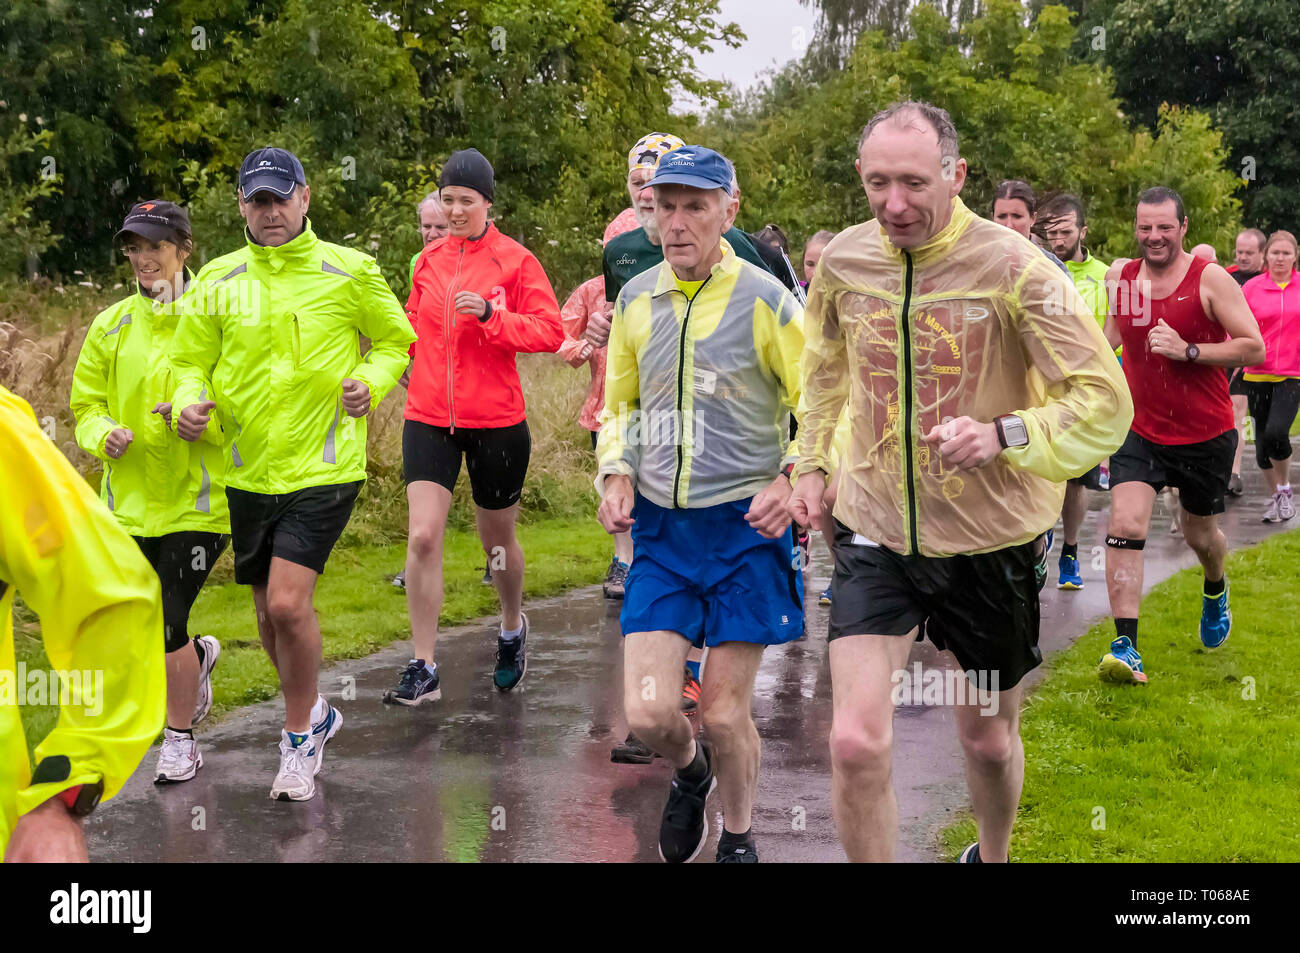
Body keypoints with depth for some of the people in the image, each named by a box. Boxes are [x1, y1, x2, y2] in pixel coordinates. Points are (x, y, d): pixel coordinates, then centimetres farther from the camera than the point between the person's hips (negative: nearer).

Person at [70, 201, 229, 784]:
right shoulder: (110, 327, 8)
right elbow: (86, 402, 13)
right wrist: (104, 434, -9)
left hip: (198, 498, -5)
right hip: (131, 501, 5)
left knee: (167, 624, -8)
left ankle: (180, 740, 14)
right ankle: (197, 657, 46)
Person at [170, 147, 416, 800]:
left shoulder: (349, 272, -3)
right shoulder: (217, 281, 4)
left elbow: (395, 341, 10)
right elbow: (191, 360, 11)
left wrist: (370, 383, -9)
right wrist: (189, 401, -11)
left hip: (323, 467, -4)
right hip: (249, 471, 4)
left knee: (289, 602, -16)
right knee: (269, 611, 13)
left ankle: (299, 738, 6)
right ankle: (313, 713, 39)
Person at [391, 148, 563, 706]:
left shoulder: (515, 260, -5)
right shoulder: (429, 260, 7)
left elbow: (550, 331, -13)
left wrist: (489, 314, -23)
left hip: (496, 420, -2)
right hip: (428, 416, 3)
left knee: (497, 540, 13)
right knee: (423, 537, -11)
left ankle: (512, 628, 43)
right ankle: (423, 669, -4)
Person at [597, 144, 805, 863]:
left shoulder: (764, 300, -8)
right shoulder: (635, 299, 5)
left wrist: (792, 479, -19)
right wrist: (617, 473, 2)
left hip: (746, 526, -3)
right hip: (661, 527, 3)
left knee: (723, 711, 1)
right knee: (648, 711, -4)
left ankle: (738, 838, 30)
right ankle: (690, 770, 33)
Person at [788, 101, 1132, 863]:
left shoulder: (1013, 269, -17)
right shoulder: (842, 261, -4)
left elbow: (1106, 402, -17)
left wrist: (1003, 435, -31)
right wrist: (814, 464, 12)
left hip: (991, 541, -2)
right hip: (875, 533, 2)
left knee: (989, 739, 17)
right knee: (856, 742, -13)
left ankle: (993, 856, 49)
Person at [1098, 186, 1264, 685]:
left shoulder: (1210, 279, -12)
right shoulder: (1119, 276, 0)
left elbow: (1254, 348, -15)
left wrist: (1187, 350, -24)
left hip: (1206, 436, -2)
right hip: (1141, 429, 2)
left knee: (1200, 534, 17)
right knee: (1126, 525, -18)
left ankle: (1215, 590, 54)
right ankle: (1125, 647, -17)